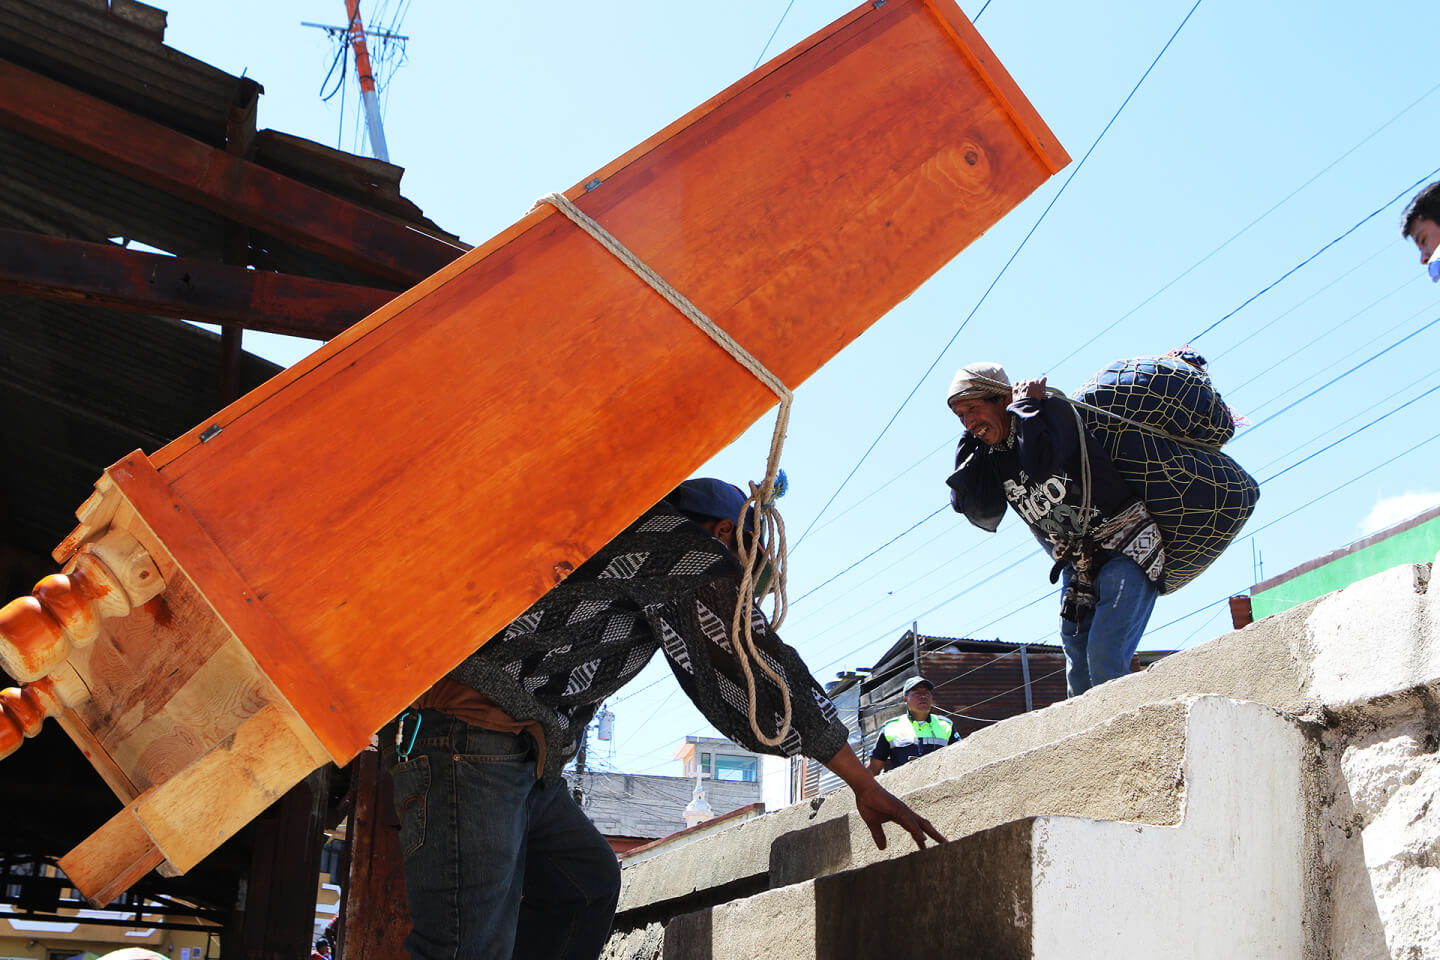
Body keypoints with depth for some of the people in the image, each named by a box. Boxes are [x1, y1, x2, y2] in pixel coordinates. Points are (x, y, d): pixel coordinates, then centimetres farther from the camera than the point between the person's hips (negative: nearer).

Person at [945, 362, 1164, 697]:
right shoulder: (991, 457, 7)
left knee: (1105, 657, -20)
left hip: (1126, 547, -8)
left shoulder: (1054, 411, -13)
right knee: (1079, 673, 6)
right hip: (1078, 566, 8)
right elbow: (966, 502, -7)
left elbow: (1039, 464, -32)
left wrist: (1025, 405, -19)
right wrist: (971, 440, -4)